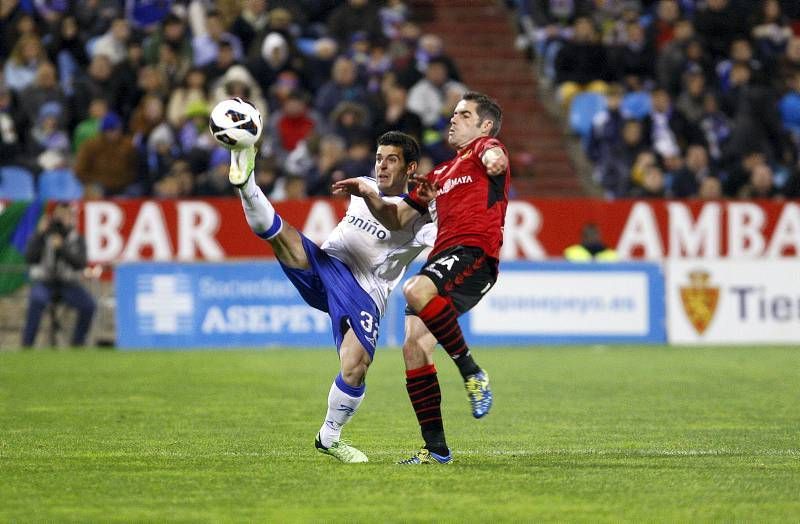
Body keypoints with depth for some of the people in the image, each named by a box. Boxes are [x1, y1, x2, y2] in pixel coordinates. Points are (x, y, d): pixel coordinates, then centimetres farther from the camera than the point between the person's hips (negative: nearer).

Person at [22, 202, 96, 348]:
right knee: (37, 300, -35)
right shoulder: (43, 235, 0)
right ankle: (27, 344, -29)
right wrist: (40, 234, -19)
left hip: (68, 284, 2)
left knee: (88, 305, -23)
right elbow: (30, 258, -12)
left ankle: (77, 343, -5)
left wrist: (61, 248, -22)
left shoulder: (77, 239, 4)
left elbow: (81, 264, -11)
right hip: (43, 282, -2)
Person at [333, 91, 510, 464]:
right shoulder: (439, 174, 32)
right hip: (441, 258, 8)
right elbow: (396, 219, 32)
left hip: (473, 254, -8)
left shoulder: (484, 147, 9)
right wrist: (368, 195, 15)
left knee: (416, 291, -36)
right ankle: (435, 448, -3)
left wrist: (494, 162, -42)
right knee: (413, 347, -6)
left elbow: (495, 158, -19)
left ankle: (471, 372, -23)